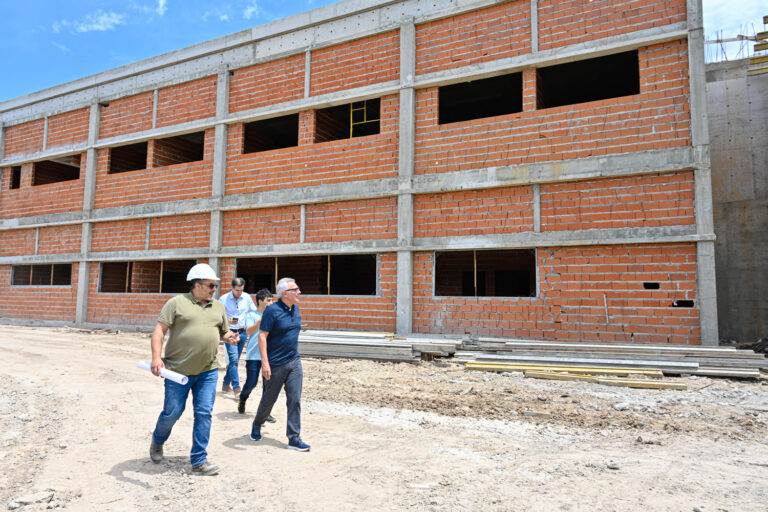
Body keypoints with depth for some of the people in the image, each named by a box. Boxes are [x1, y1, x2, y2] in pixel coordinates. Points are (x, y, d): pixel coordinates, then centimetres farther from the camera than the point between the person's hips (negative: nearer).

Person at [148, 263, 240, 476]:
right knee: (172, 412, 6)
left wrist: (229, 337, -3)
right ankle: (157, 441, 38)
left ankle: (199, 461, 12)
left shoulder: (218, 307, 13)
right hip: (178, 370, -3)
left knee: (204, 413, 1)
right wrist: (156, 358, -17)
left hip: (208, 371, 4)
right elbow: (159, 330, -6)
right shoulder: (177, 302, -2)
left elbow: (224, 331, 21)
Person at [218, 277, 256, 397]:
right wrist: (227, 320, -22)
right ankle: (236, 389, -12)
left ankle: (226, 385, 26)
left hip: (243, 332, 4)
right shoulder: (223, 299, -6)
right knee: (233, 359, -13)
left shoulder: (247, 297, 4)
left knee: (235, 360, 12)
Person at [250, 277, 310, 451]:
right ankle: (257, 425, 39)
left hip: (294, 362, 6)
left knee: (295, 400, 2)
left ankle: (294, 438, 9)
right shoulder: (272, 311, -15)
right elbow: (262, 336, -17)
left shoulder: (295, 309, 8)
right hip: (275, 364, -6)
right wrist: (265, 362, -21)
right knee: (269, 398, 12)